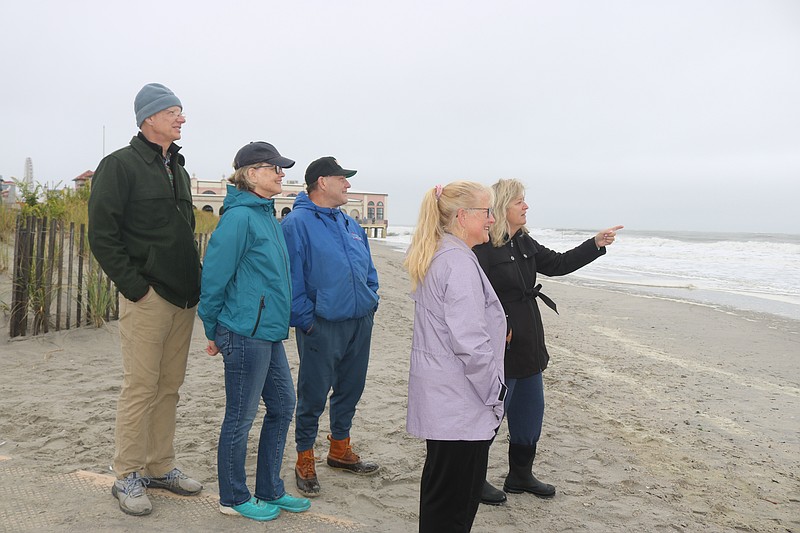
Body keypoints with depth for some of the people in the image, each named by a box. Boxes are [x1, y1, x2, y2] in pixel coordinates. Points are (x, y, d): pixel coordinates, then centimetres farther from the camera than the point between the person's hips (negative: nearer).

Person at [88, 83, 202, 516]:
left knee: (169, 386, 12)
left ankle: (160, 467, 24)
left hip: (183, 298, 7)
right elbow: (102, 235, -11)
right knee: (140, 386, -2)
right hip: (147, 298, -7)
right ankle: (128, 476, 11)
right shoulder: (120, 165, -5)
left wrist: (194, 281, 13)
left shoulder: (178, 169, 18)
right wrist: (135, 285, -14)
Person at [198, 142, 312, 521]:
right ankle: (234, 498, 23)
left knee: (282, 406, 16)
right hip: (245, 333, -9)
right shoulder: (239, 217, -15)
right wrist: (214, 331, -6)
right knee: (240, 417, 5)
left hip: (269, 330, 9)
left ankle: (269, 490, 30)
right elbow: (214, 275, -14)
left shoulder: (266, 215, 13)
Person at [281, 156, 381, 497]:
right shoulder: (297, 223, -9)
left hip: (360, 323, 8)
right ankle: (305, 462, 17)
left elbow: (368, 270, 23)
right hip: (322, 327, -7)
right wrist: (305, 319, -16)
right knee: (313, 396, 1)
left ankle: (340, 449, 34)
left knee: (350, 389, 17)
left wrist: (371, 303, 11)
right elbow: (291, 278, -13)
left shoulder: (351, 225, 15)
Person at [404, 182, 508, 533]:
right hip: (460, 401, -10)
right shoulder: (460, 262, -20)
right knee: (454, 503, 1)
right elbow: (470, 341, -24)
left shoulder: (433, 257, 12)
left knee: (439, 485, 21)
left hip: (438, 397, 10)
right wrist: (494, 391, -13)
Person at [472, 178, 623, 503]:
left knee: (530, 411, 18)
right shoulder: (483, 248, -18)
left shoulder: (524, 243, 9)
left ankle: (520, 475, 34)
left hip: (528, 345, 9)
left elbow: (557, 264, 17)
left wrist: (596, 244, 11)